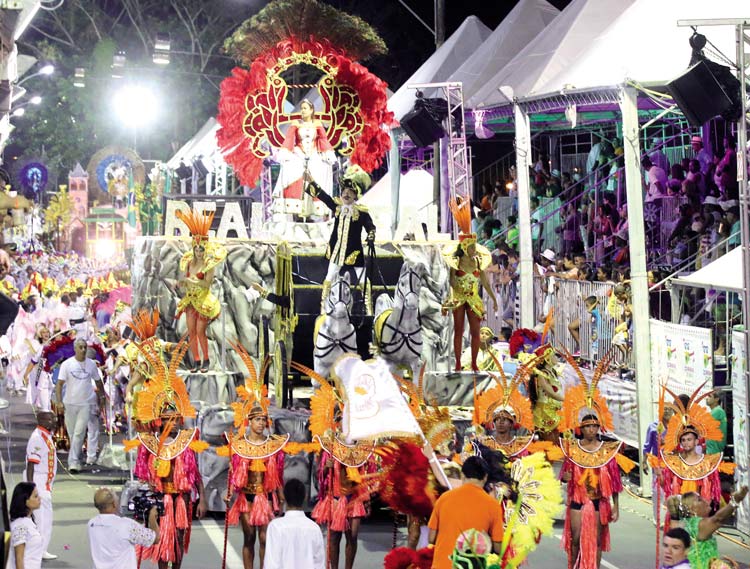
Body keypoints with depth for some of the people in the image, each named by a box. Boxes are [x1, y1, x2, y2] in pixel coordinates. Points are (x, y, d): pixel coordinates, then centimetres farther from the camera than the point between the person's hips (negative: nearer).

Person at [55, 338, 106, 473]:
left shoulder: (91, 364, 3)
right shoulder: (67, 364, -3)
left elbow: (99, 383, 15)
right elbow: (59, 384, -4)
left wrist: (101, 401, 15)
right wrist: (59, 402, -15)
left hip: (85, 404, -1)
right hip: (70, 403, 1)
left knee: (79, 433, -11)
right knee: (72, 434, 11)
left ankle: (73, 462, -14)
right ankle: (78, 458, 30)